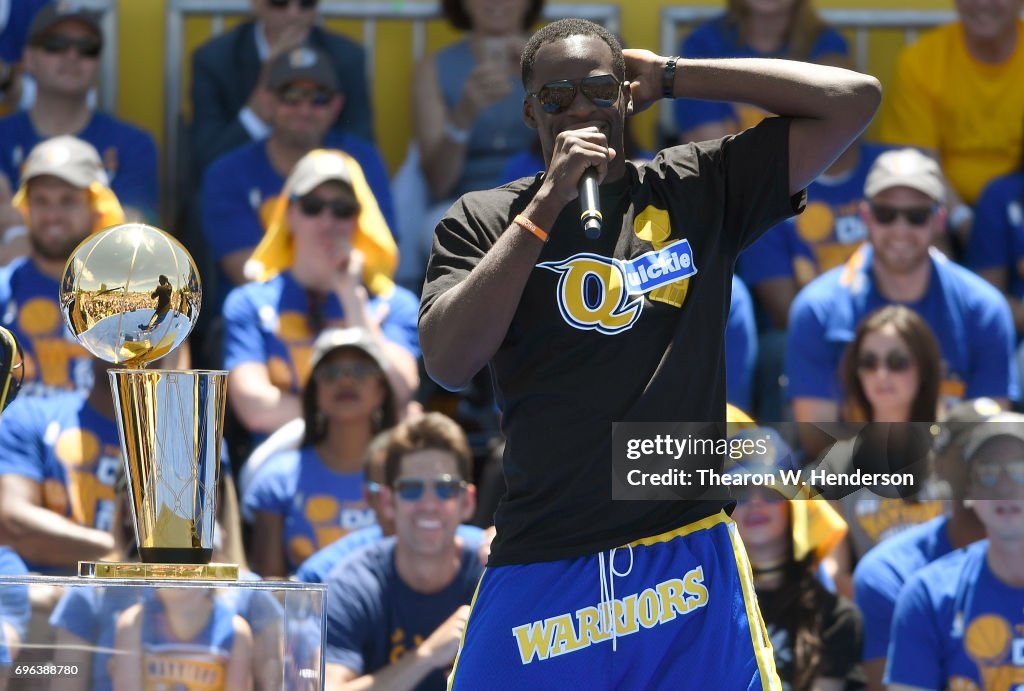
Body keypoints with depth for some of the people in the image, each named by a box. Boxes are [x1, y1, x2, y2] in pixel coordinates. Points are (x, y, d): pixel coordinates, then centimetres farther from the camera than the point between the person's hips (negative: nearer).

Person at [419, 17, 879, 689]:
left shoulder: (698, 192, 9)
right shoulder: (482, 222, 6)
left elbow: (853, 99, 4)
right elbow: (449, 363, -10)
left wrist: (670, 77, 3)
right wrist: (548, 204, -11)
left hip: (689, 557, 0)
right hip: (540, 572, 0)